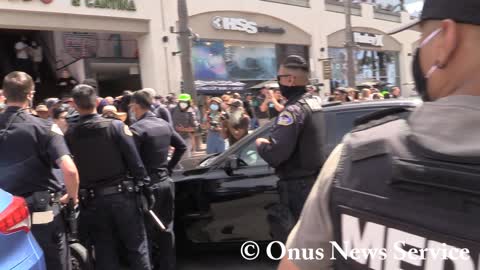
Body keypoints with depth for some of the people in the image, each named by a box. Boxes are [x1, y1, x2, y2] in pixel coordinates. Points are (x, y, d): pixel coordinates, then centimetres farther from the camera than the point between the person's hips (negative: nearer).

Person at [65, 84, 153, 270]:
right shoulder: (116, 126, -9)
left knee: (105, 252, 13)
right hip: (122, 194, -2)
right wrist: (146, 189, -2)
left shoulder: (70, 134, -3)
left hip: (92, 200, 2)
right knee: (136, 247, 10)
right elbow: (135, 162, -10)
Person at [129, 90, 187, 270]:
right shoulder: (164, 125, 7)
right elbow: (182, 146, 15)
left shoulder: (137, 128, -15)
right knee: (166, 229, 15)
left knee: (147, 231, 4)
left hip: (149, 185, -7)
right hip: (166, 181, 7)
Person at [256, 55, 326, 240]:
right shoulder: (315, 102, 8)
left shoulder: (294, 110, -21)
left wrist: (260, 144, -9)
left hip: (297, 185, -9)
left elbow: (274, 153, -30)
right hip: (314, 178, 9)